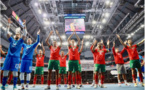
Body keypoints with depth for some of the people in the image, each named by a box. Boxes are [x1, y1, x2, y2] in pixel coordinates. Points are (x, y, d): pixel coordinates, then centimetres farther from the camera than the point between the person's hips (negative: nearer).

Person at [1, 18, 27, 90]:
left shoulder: (20, 41, 11)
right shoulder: (11, 40, 17)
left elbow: (25, 34, 0)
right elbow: (7, 32, 12)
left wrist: (24, 25, -5)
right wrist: (9, 24, 7)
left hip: (16, 57, -2)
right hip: (8, 56, 3)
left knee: (15, 72, -5)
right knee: (5, 71, 2)